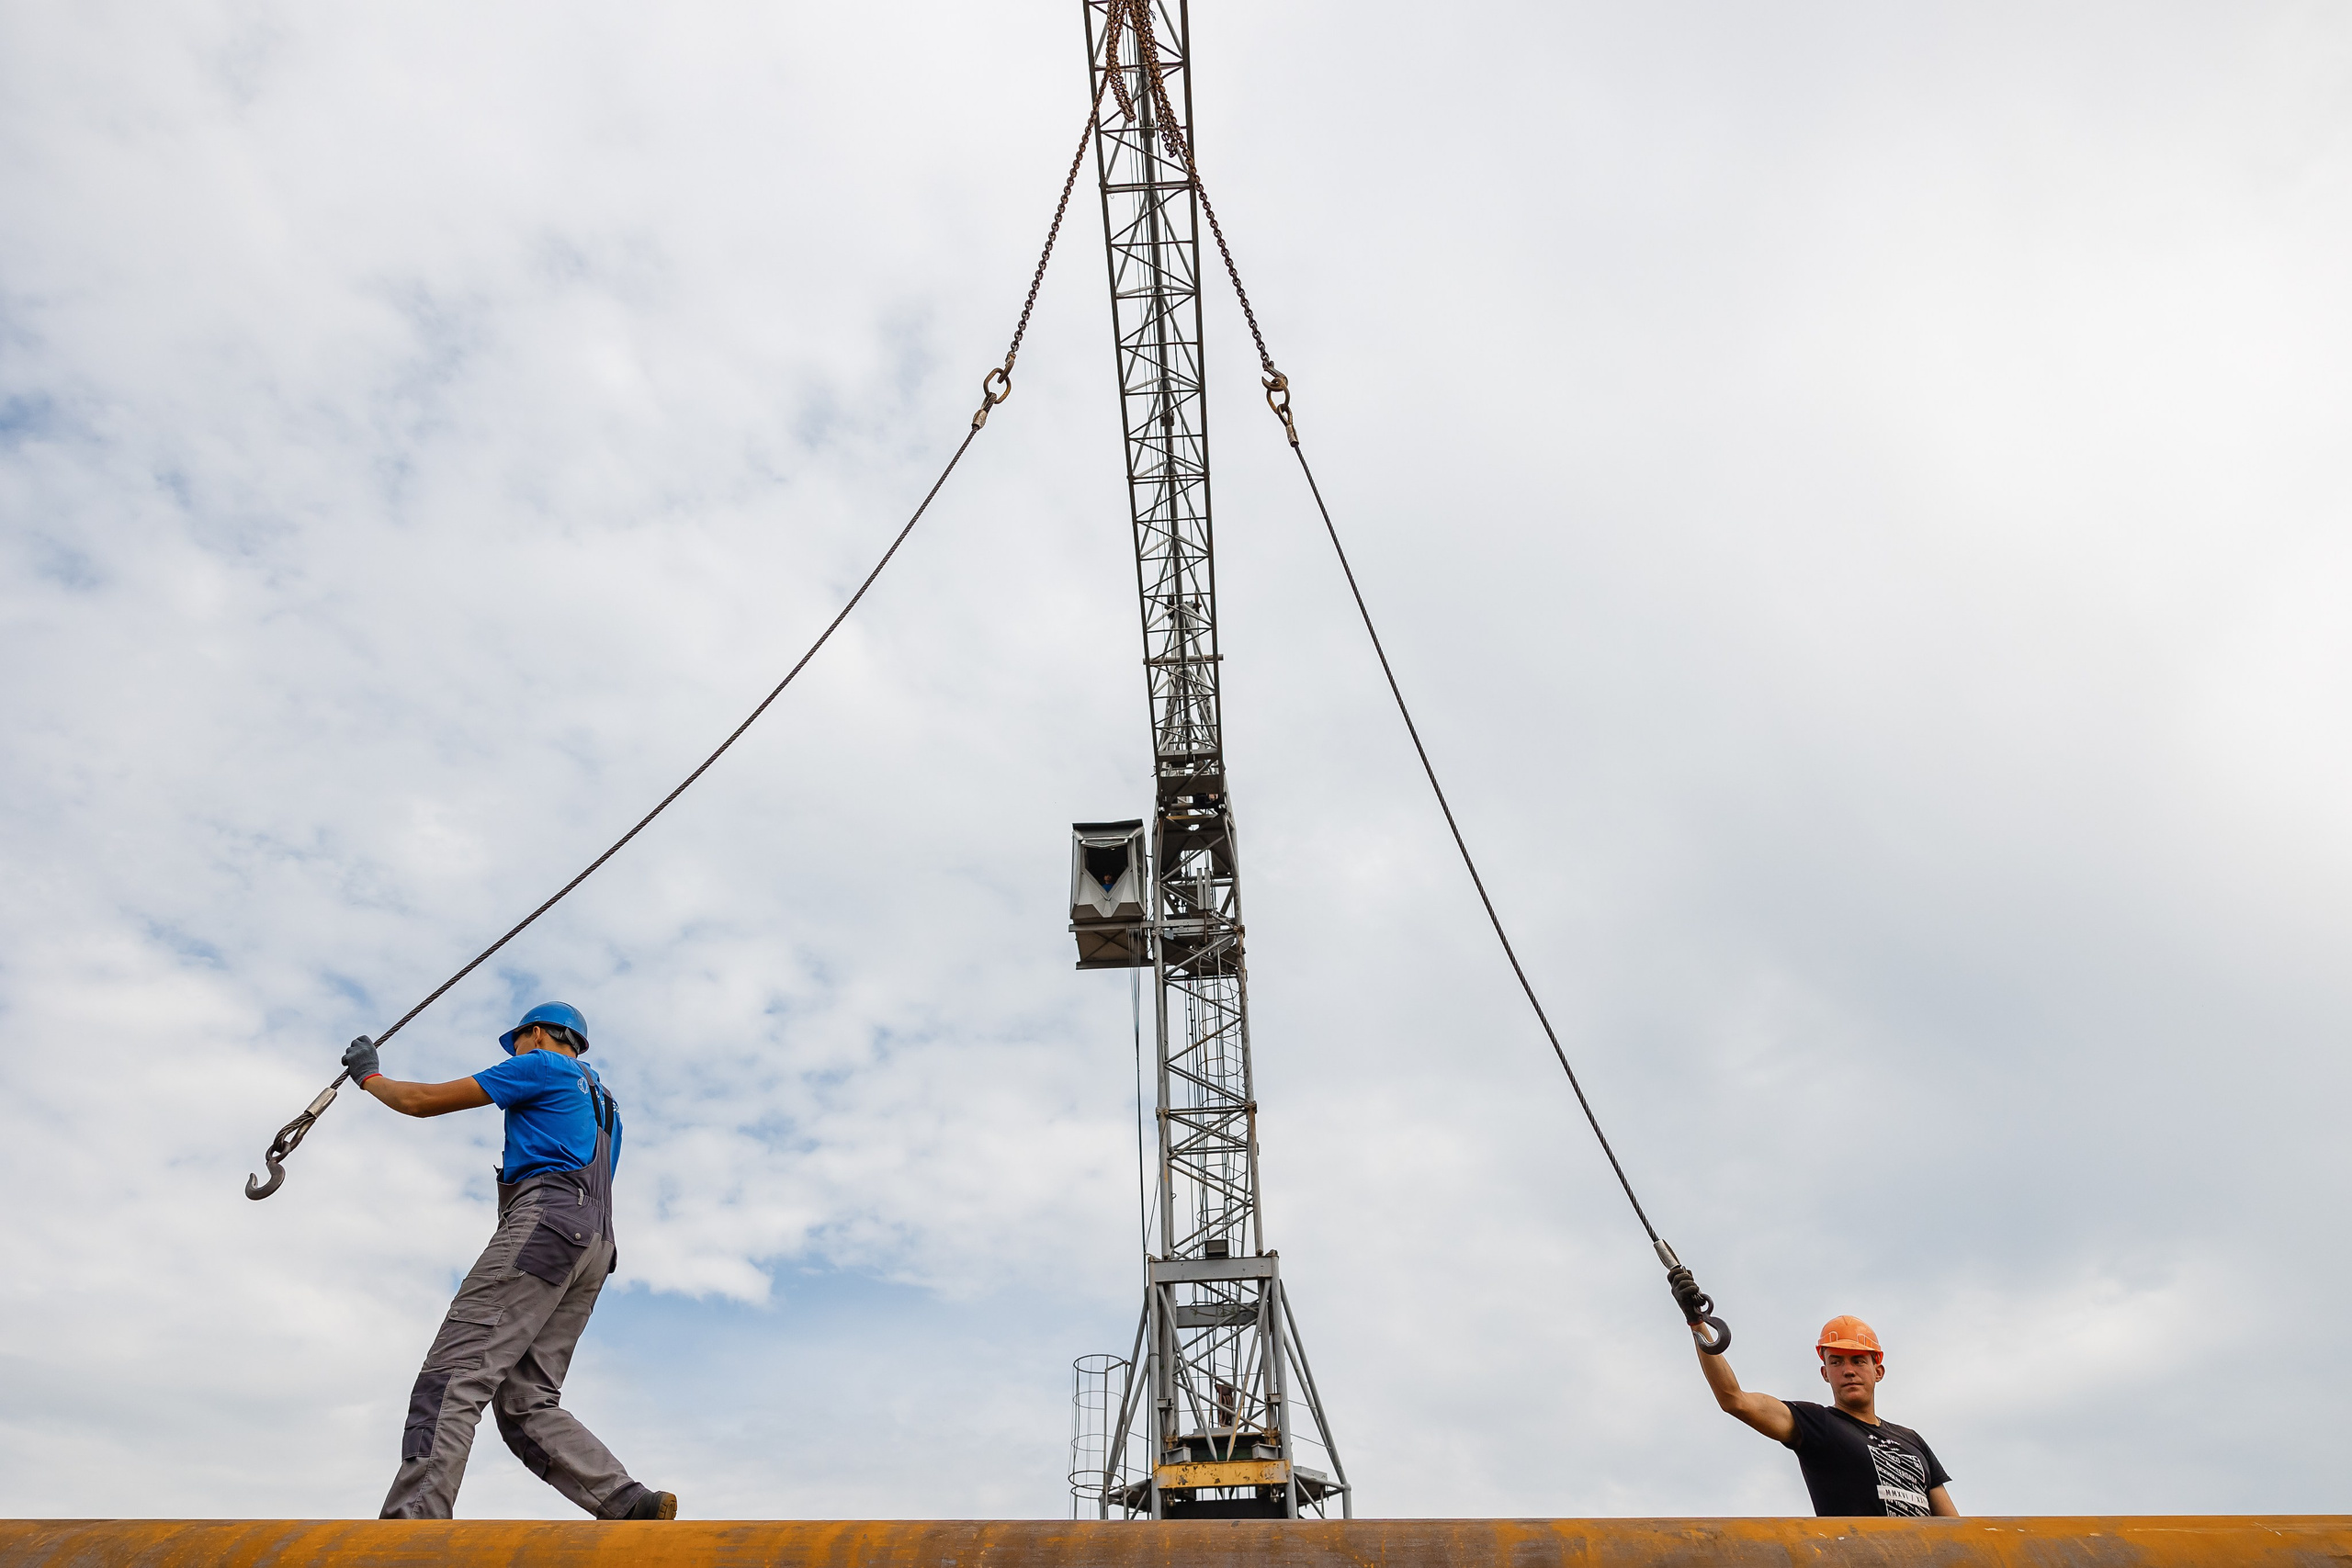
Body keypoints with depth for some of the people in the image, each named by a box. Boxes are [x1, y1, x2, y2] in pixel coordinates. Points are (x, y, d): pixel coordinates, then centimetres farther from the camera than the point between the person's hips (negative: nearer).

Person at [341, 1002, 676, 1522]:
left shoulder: (541, 1065, 8)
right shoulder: (602, 1104, 33)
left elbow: (423, 1101, 9)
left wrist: (369, 1076, 26)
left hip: (547, 1220, -8)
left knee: (452, 1375, -15)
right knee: (526, 1401, 1)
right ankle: (630, 1505, -12)